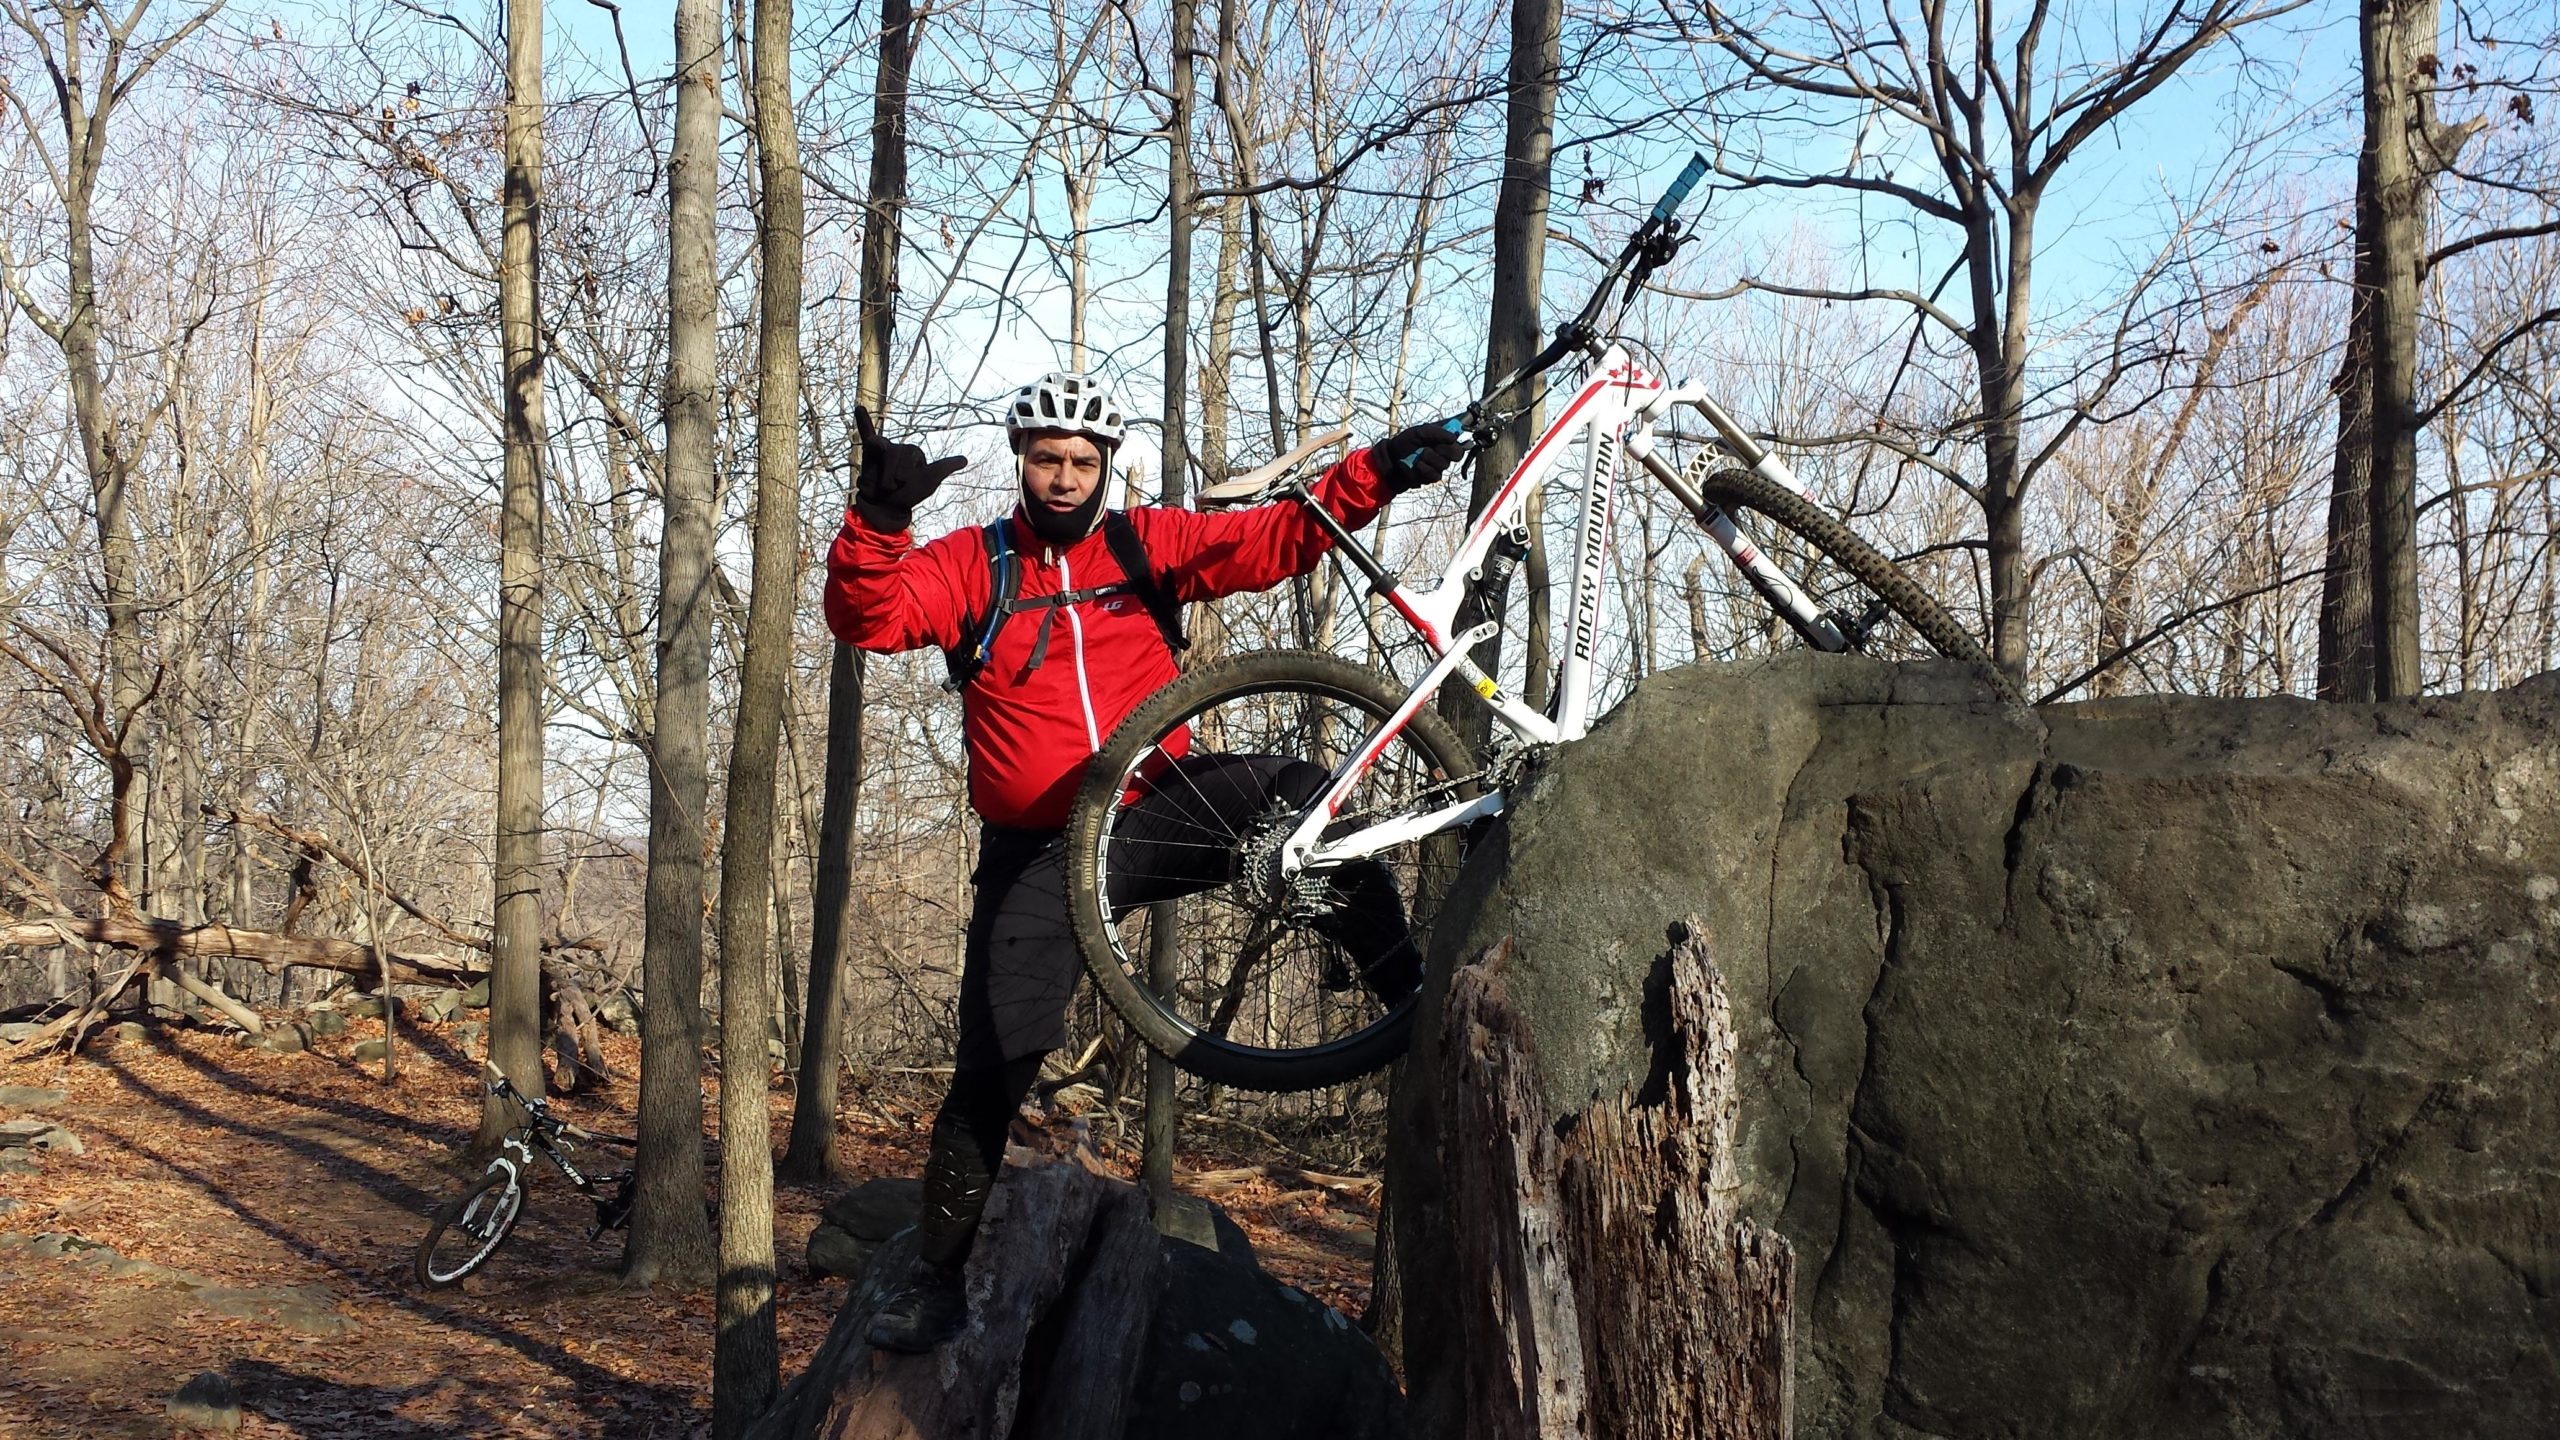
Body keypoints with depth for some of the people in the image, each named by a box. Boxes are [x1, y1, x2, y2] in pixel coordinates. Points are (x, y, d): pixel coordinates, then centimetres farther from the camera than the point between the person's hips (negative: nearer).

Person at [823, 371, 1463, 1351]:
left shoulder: (1145, 544, 6)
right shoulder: (971, 564, 2)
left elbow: (1275, 540, 1)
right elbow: (866, 616, -12)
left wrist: (1373, 472, -11)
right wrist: (880, 518, -30)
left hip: (1158, 813, 1)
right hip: (1040, 854, -1)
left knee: (1304, 793, -23)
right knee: (995, 1065, -5)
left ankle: (1413, 994, -11)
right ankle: (937, 1278, 11)